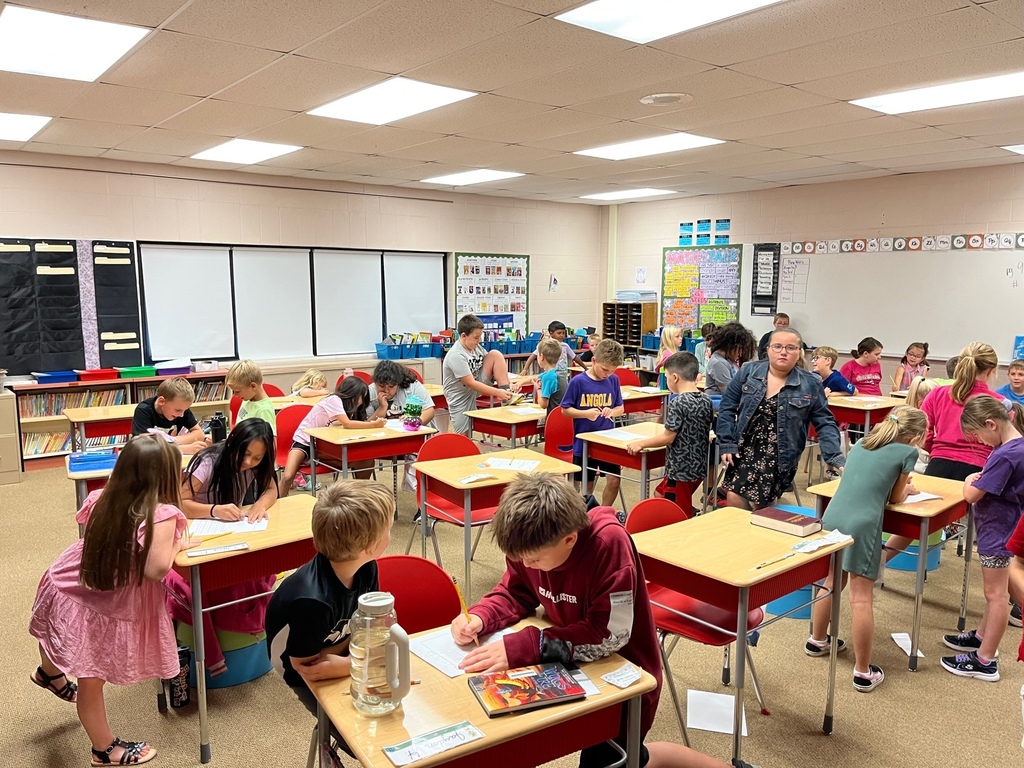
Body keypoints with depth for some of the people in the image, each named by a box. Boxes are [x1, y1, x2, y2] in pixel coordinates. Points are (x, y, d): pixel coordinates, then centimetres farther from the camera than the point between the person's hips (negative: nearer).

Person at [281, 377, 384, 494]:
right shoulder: (334, 400, -20)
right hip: (304, 442, -6)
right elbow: (347, 424, -31)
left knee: (367, 462, -12)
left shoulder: (347, 405, 5)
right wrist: (374, 425, -28)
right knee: (287, 477, -33)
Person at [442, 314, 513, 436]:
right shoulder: (456, 356, -26)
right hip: (461, 397, -6)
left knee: (495, 354, -11)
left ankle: (506, 393, -12)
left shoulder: (475, 346, -3)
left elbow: (491, 364, 4)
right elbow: (471, 384, -27)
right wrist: (497, 392, -29)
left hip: (478, 385, 6)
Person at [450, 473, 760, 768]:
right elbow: (515, 593, -1)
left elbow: (610, 634, -34)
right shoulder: (531, 542, -18)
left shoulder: (609, 543, -35)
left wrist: (524, 647, -38)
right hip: (577, 665, 6)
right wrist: (479, 617, -22)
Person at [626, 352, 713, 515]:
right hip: (699, 467, 8)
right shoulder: (707, 400, 3)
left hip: (681, 470, -8)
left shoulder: (678, 402, -19)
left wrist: (641, 443, -6)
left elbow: (668, 438, -17)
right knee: (661, 495, 24)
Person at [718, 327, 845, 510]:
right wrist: (727, 444, -6)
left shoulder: (810, 385, -2)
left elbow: (825, 423, 0)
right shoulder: (748, 372, -1)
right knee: (734, 498, -7)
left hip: (779, 458, -1)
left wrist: (836, 458, -12)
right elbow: (727, 408, 1)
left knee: (761, 505, 0)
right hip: (744, 450, 1)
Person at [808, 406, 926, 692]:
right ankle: (863, 673, 7)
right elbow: (895, 498, 12)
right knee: (861, 598, -1)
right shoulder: (907, 452, 3)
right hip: (861, 526, -6)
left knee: (831, 582, 23)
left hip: (832, 518, 6)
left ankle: (817, 641, 39)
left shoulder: (861, 444, 20)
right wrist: (906, 489, 33)